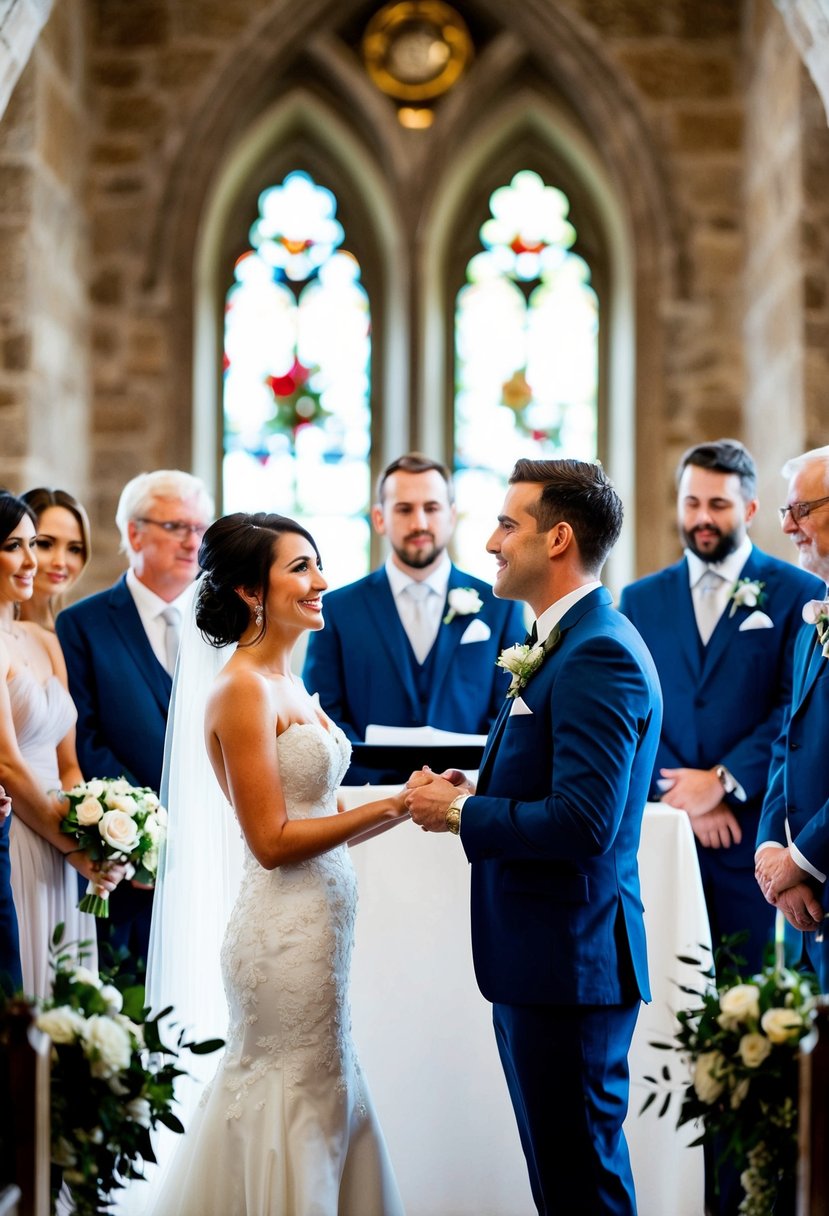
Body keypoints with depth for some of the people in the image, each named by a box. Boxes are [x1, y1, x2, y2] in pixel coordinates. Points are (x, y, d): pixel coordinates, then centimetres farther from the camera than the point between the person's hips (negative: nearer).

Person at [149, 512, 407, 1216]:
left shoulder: (288, 685, 13)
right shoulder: (243, 689, -15)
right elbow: (273, 840, -18)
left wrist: (409, 802, 1)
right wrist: (393, 807, -17)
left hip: (322, 917, 9)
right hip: (286, 930, -9)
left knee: (324, 1099, 15)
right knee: (298, 1107, 1)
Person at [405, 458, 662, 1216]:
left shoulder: (600, 655, -19)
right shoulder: (569, 642, 13)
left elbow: (584, 823, -26)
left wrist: (459, 813, -15)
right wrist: (476, 794, 1)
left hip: (568, 963, -10)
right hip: (542, 957, 10)